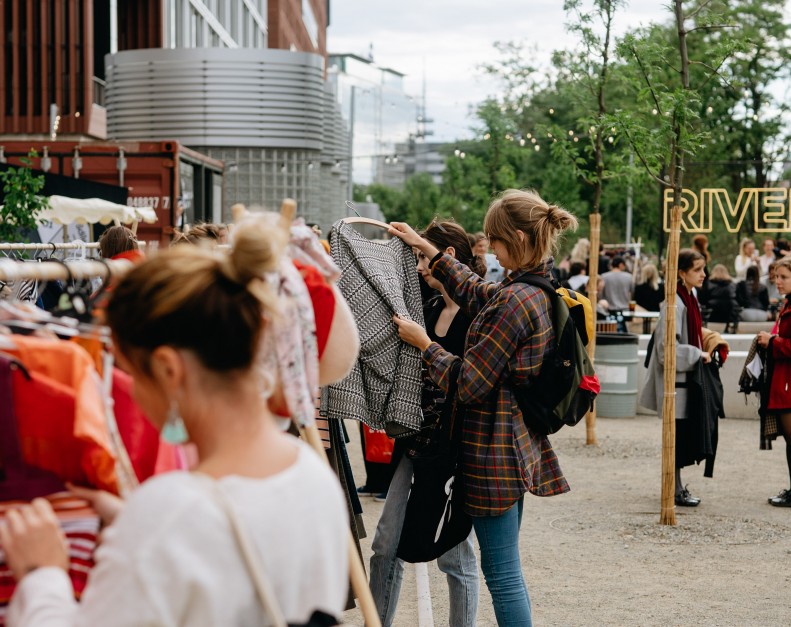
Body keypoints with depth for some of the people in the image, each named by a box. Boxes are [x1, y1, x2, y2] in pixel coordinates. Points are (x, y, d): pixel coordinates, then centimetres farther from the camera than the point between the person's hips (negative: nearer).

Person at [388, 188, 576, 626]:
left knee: (502, 571, -2)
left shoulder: (515, 301, -22)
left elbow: (468, 383, -19)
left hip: (495, 447, -10)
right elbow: (476, 293, 24)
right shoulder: (542, 293, 6)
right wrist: (426, 248, 26)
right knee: (504, 567, 19)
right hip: (521, 443, 10)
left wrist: (423, 343, -5)